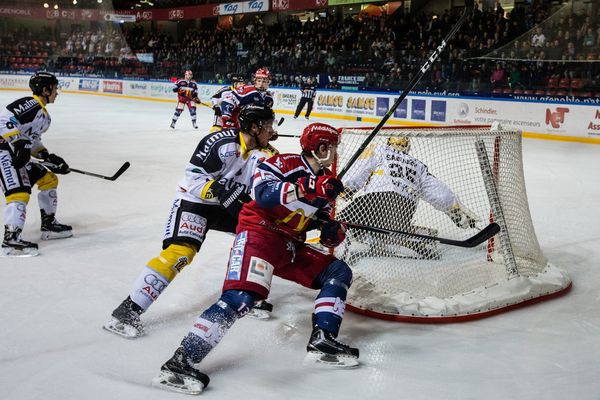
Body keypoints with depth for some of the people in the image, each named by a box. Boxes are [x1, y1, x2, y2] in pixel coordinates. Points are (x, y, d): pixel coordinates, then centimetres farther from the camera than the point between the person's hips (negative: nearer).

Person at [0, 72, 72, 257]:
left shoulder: (43, 114, 17)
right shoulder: (30, 104, -15)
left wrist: (48, 157, 13)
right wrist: (18, 142, -32)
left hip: (20, 155, 11)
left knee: (49, 179, 17)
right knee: (19, 193, -22)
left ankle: (48, 225, 27)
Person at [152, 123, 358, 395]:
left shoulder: (326, 180, 15)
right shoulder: (285, 163, -10)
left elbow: (323, 218, 26)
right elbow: (264, 192, -27)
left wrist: (332, 231, 3)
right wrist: (307, 189, -36)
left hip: (291, 248, 9)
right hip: (259, 232, -9)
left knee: (339, 273, 5)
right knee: (241, 296, -28)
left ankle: (322, 342, -1)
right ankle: (180, 362, -29)